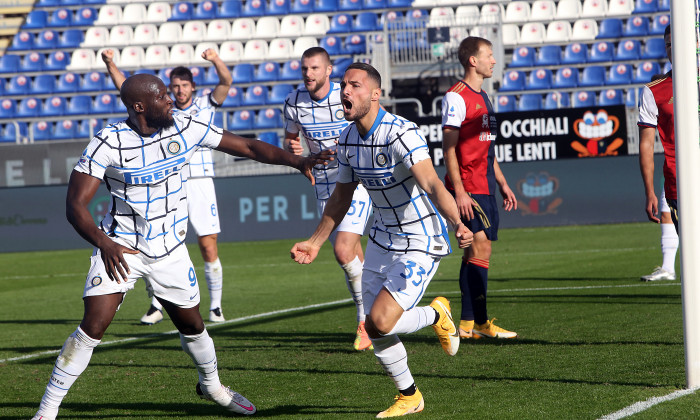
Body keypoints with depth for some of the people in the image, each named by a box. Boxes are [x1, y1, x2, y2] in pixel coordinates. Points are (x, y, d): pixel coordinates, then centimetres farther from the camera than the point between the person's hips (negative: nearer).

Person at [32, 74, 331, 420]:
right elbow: (75, 205, -20)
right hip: (121, 247, -4)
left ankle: (211, 385, 45)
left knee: (192, 326, 14)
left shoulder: (184, 128, -8)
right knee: (93, 326, -17)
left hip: (169, 249, 4)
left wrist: (297, 161, -11)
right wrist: (103, 242, -36)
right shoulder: (108, 144, -19)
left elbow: (247, 147, -2)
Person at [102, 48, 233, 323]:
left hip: (200, 184, -1)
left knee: (209, 248, -4)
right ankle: (156, 306, 4)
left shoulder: (205, 105, 6)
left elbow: (226, 81, -9)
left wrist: (215, 60, -29)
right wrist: (110, 64, -6)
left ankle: (215, 307, 7)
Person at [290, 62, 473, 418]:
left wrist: (457, 225, -54)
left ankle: (436, 315, 12)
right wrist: (315, 242, 17)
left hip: (420, 243, -7)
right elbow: (341, 196, 14)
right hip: (382, 238, 7)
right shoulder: (347, 139, -1)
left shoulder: (401, 134, -25)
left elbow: (431, 184, -38)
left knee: (380, 322, -18)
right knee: (376, 333, 7)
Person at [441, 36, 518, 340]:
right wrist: (459, 191, -21)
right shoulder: (456, 96, -10)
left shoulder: (482, 97, 20)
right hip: (467, 189, -9)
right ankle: (478, 323, -14)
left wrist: (502, 183, 23)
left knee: (477, 252, 7)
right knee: (479, 249, -14)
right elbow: (448, 147, -15)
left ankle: (468, 323, 10)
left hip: (485, 189, 9)